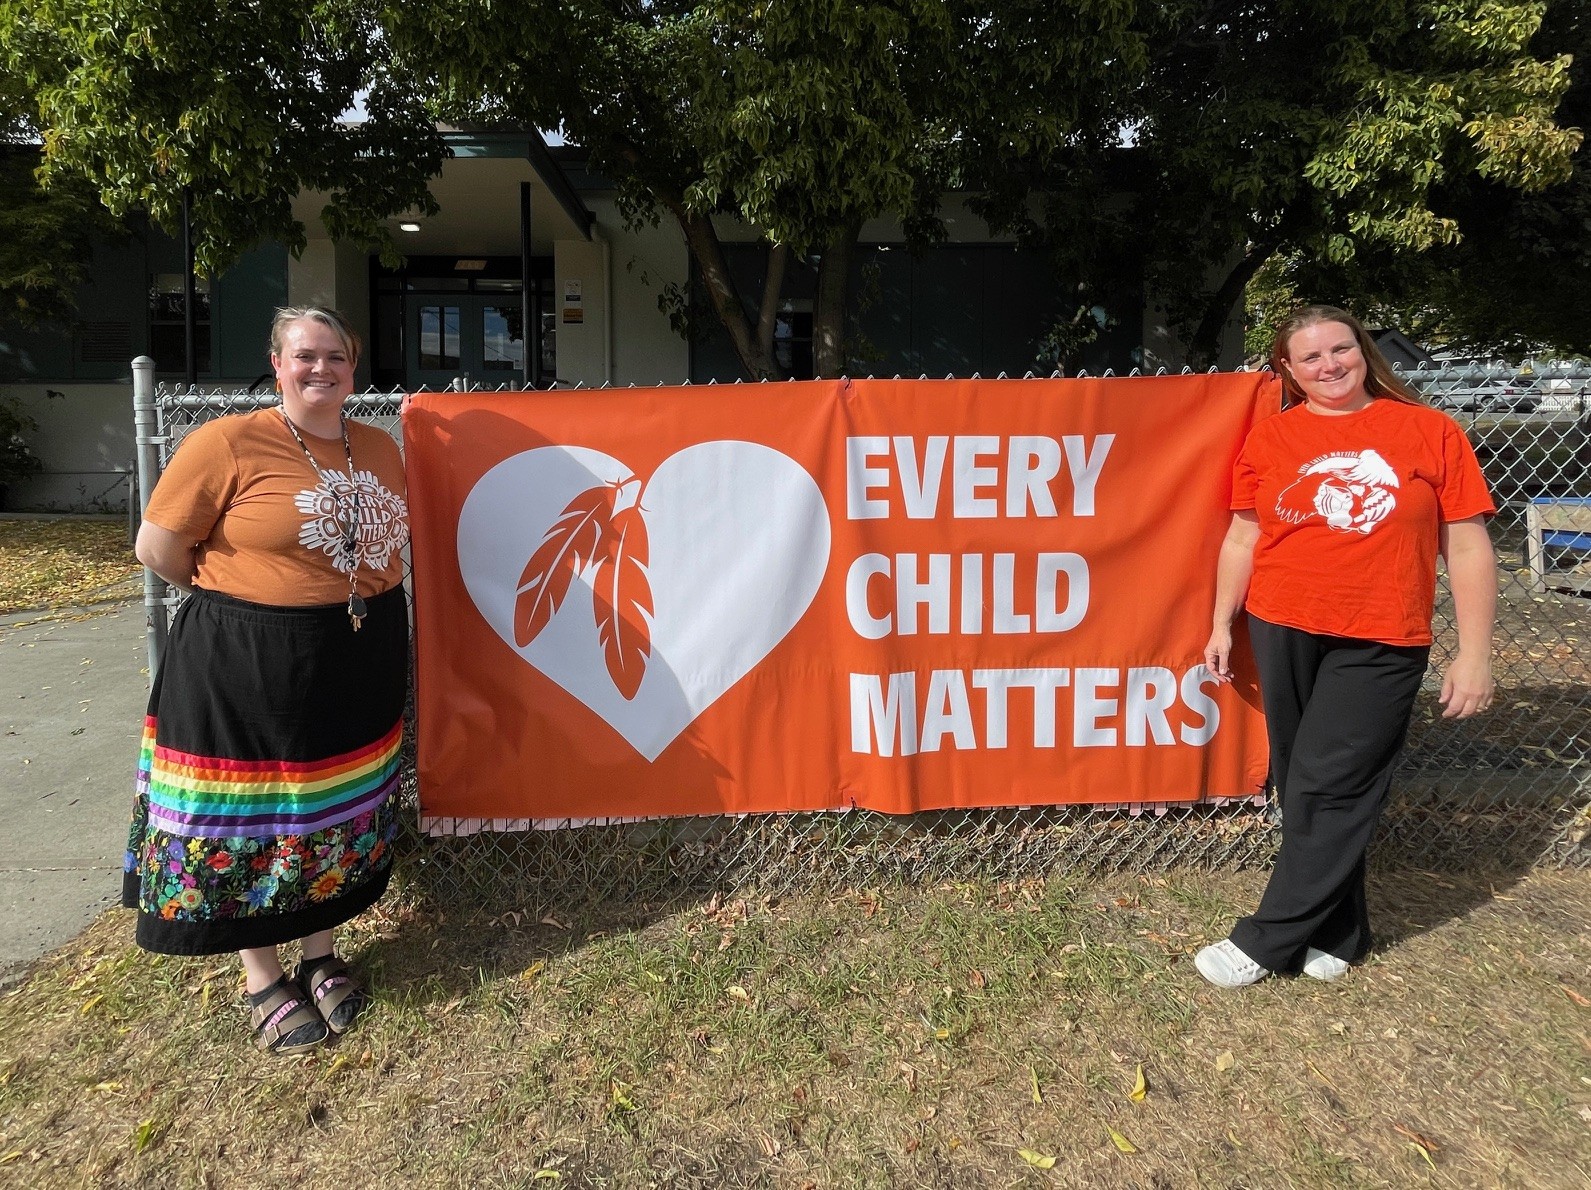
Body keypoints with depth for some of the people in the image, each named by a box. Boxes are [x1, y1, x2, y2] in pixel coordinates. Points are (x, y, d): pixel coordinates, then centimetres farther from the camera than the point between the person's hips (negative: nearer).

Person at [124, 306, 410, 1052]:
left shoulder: (380, 449, 5)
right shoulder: (228, 443, -12)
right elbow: (158, 549, -9)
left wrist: (351, 599, 7)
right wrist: (244, 601, -1)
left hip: (361, 662, 5)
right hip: (249, 665, -5)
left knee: (338, 812, 16)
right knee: (249, 820, 8)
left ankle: (320, 956, 35)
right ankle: (262, 982, 28)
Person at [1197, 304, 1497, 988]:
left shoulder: (1429, 431, 1)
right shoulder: (1269, 438, 5)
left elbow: (1467, 547, 1)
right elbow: (1243, 536, 10)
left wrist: (1474, 655, -3)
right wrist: (1222, 625, 8)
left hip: (1378, 647, -2)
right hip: (1281, 635, 3)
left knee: (1328, 791, -2)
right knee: (1304, 788, 10)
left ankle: (1265, 942, 11)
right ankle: (1338, 934, 27)